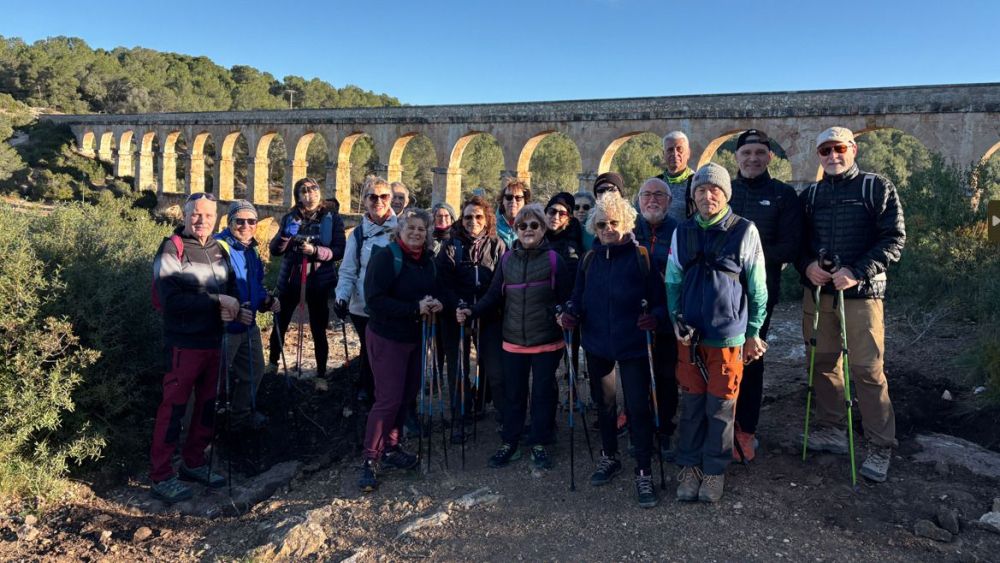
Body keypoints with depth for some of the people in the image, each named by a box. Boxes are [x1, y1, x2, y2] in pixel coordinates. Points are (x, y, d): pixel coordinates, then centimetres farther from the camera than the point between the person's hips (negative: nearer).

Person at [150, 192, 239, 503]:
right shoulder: (171, 249, -10)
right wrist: (217, 300, -21)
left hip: (214, 341, 7)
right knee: (174, 407, 0)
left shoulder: (219, 249, 9)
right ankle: (161, 476, 11)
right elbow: (171, 298, -20)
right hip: (184, 343, -7)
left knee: (207, 404, 15)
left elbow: (230, 286, 14)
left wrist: (230, 307, -9)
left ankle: (193, 463, 31)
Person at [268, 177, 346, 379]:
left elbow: (340, 251, -9)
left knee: (318, 330, 5)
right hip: (290, 280, 2)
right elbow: (274, 250, 0)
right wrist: (285, 235, -18)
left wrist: (315, 251, -24)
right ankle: (273, 364, 28)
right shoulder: (290, 217, 4)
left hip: (319, 281, -2)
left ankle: (321, 372, 17)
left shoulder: (332, 217, -3)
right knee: (279, 325, 8)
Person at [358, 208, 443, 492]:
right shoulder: (385, 257, -15)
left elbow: (435, 290, 17)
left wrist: (436, 304, -7)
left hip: (415, 337, 7)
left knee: (408, 394, 13)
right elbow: (376, 300, -22)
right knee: (388, 398, -7)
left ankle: (390, 447, 30)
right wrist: (415, 308, -25)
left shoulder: (428, 260, 5)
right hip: (386, 338, -7)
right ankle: (370, 460, 4)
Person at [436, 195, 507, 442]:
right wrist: (458, 306, -18)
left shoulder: (497, 245, 4)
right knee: (458, 371, 8)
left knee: (496, 370, -3)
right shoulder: (451, 246, 2)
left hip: (489, 318, 0)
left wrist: (484, 309, -12)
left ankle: (505, 418, 13)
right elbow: (444, 282, -4)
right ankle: (460, 420, 22)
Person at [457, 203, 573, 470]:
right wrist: (471, 312, -9)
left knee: (543, 393, 9)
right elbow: (494, 295, 4)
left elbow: (566, 299, -3)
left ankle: (539, 444, 24)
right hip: (514, 341, 2)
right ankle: (509, 443, 26)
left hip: (547, 341, -2)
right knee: (513, 393, 11)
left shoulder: (553, 260, -4)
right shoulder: (507, 259, 3)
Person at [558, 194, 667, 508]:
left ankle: (644, 472, 12)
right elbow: (579, 298, 10)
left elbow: (661, 299, -9)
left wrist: (655, 317, -29)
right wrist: (571, 315, -10)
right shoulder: (589, 260, 5)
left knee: (638, 408, -2)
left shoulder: (641, 257, -8)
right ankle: (609, 457, 37)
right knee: (604, 403, 18)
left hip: (633, 345, -4)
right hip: (597, 345, 5)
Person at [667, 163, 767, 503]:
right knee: (691, 404, 10)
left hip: (729, 335, -2)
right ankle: (689, 466, 25)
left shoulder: (744, 232, -5)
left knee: (721, 407, 6)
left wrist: (754, 332, 3)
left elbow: (757, 287, 1)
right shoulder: (682, 232, 5)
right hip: (689, 335, 3)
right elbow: (673, 282, 12)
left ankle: (715, 470, 22)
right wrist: (677, 320, 1)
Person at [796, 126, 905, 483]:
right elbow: (798, 242, 14)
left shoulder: (878, 188, 0)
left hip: (861, 294, -4)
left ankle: (880, 447, 8)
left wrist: (857, 272, -18)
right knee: (824, 364, 11)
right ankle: (831, 430, 27)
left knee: (868, 370, -4)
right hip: (817, 292, 5)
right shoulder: (809, 196, 13)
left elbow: (894, 239, -6)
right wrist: (807, 266, -8)